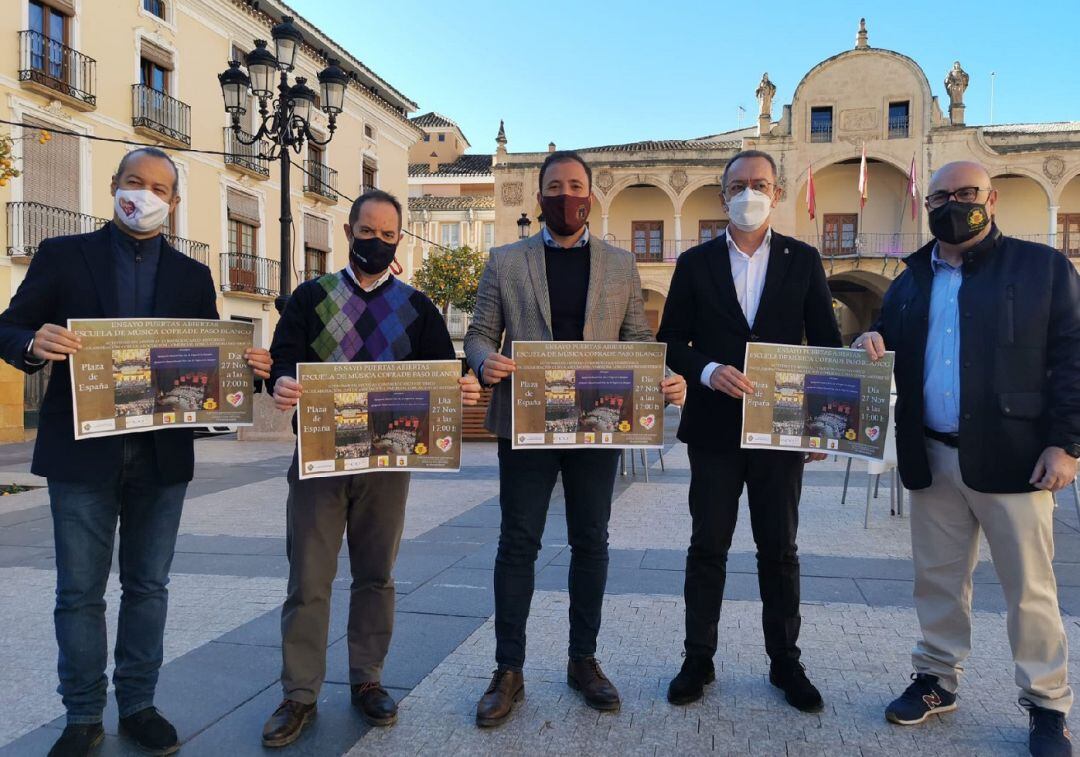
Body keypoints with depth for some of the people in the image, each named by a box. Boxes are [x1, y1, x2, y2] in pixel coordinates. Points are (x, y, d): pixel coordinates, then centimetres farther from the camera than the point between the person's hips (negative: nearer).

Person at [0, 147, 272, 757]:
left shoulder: (193, 276, 10)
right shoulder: (64, 255, 4)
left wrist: (249, 365, -14)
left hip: (162, 454, 2)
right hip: (83, 452, -2)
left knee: (148, 586, 12)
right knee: (81, 591, 7)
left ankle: (139, 704, 26)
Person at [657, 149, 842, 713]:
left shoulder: (803, 260, 5)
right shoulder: (695, 263, 4)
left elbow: (826, 343, 6)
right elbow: (671, 340, 3)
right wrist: (708, 370, -17)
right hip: (715, 427, 0)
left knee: (779, 550, 10)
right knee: (707, 548, 8)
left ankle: (785, 662, 25)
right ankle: (698, 660, 21)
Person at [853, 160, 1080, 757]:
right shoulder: (910, 281, 11)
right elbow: (892, 350, 17)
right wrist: (872, 344, -7)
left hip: (1012, 455, -4)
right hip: (932, 456, 4)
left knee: (1029, 588, 5)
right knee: (937, 578, 13)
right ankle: (936, 679, 29)